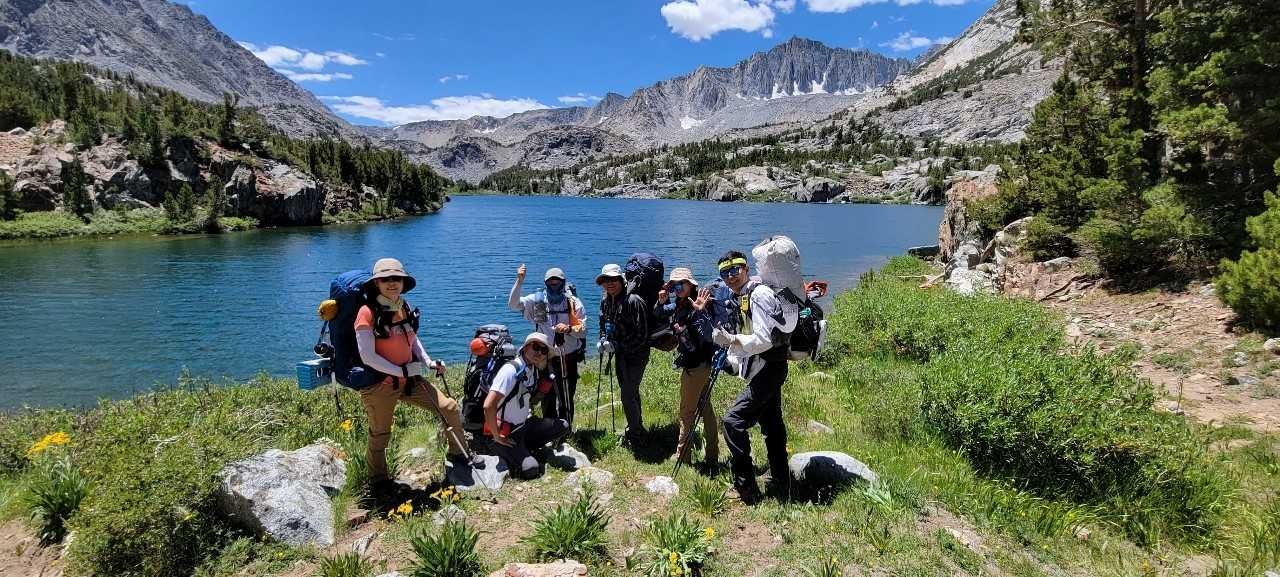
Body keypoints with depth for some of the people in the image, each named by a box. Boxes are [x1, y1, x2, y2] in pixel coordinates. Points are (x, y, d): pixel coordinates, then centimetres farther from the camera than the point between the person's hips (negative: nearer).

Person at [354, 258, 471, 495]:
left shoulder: (405, 309, 3)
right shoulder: (368, 313, -16)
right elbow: (367, 357, -19)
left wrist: (429, 362, 5)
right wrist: (402, 372, -19)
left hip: (410, 380, 6)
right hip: (379, 384, -6)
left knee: (450, 408, 0)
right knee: (380, 435, 9)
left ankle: (459, 455, 21)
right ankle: (378, 481, 34)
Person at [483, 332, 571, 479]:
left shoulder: (534, 370, 2)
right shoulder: (511, 370, -23)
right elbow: (488, 406, -30)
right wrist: (497, 437, -22)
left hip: (524, 426, 8)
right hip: (506, 433, -8)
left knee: (562, 426, -2)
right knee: (530, 469, -24)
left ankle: (523, 449, 5)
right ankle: (501, 448, 0)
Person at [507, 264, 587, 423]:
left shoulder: (573, 303, -2)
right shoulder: (537, 300, -1)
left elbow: (582, 331, -3)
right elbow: (512, 304, -14)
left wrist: (569, 329, -24)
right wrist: (519, 282, -25)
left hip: (568, 358, 0)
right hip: (545, 358, 0)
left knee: (567, 400, 9)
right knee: (547, 399, 8)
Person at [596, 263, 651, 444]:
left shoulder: (634, 301, -24)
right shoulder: (605, 300, 2)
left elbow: (642, 335, -24)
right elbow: (604, 323, 16)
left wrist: (619, 346, -22)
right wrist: (604, 339, -4)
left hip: (635, 355, -8)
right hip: (620, 354, 8)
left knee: (628, 395, -6)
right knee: (630, 392, 21)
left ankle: (634, 433, 14)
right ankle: (637, 427, 40)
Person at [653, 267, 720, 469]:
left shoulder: (696, 307, -20)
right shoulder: (677, 306, 7)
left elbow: (706, 337, -31)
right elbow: (657, 315, 22)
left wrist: (700, 312, -41)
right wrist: (661, 302, 1)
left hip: (697, 365, -10)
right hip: (691, 363, 10)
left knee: (687, 410, 2)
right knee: (704, 407, 16)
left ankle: (682, 455, 14)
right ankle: (712, 455, 27)